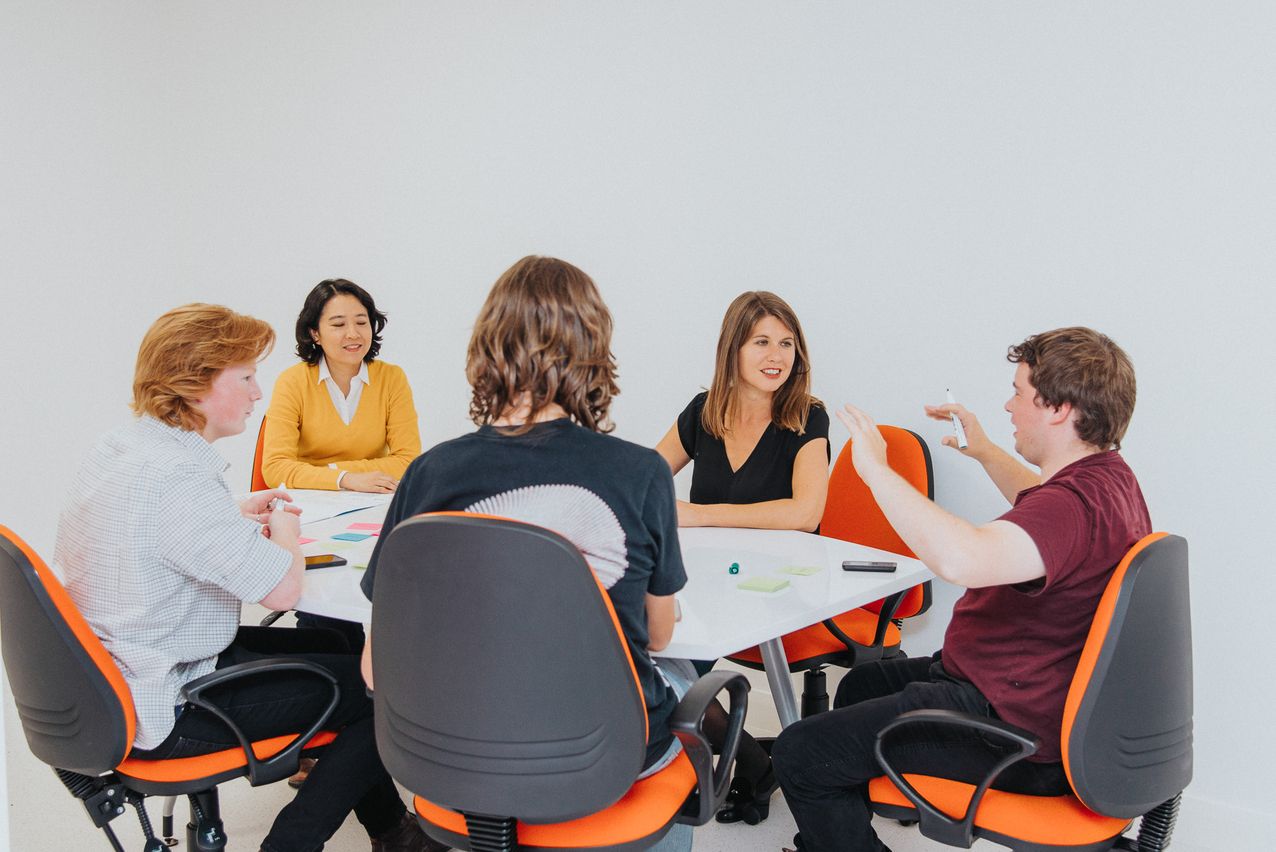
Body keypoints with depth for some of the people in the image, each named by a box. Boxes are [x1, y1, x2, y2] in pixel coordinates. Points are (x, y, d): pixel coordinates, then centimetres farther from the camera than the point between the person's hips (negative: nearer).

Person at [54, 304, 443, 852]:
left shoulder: (118, 447, 3)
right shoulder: (175, 480, -28)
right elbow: (282, 589, -28)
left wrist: (235, 516, 11)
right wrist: (284, 532, -7)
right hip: (164, 714, -10)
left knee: (330, 643, 21)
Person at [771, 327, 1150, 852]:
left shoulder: (1077, 503, -30)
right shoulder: (1108, 475, 5)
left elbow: (961, 559, -49)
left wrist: (875, 468, -39)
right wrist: (985, 453, 30)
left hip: (1017, 737, -11)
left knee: (800, 754, -12)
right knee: (863, 682, 30)